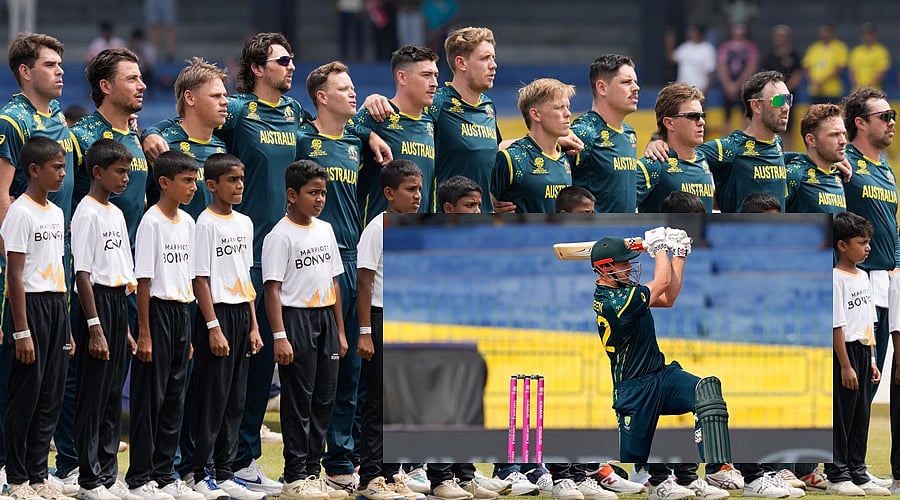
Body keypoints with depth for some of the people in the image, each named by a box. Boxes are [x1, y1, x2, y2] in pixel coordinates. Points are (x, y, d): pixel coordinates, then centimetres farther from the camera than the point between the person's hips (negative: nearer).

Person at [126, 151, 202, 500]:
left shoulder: (187, 222, 11)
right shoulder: (152, 222, -12)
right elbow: (144, 280, -14)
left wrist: (188, 333, 15)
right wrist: (144, 333, -16)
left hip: (181, 312, 8)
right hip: (158, 310, -8)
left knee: (174, 397, 10)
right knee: (150, 396, -4)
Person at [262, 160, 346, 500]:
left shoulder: (325, 230, 13)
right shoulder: (280, 236, -10)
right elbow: (272, 289, -14)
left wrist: (340, 331, 16)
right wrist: (280, 337, -20)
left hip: (325, 318, 7)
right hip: (296, 317, -7)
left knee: (324, 398, 8)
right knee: (298, 400, -5)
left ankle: (312, 471, 15)